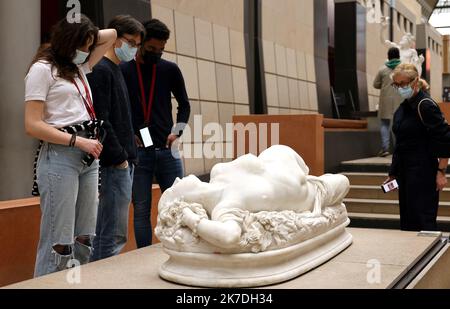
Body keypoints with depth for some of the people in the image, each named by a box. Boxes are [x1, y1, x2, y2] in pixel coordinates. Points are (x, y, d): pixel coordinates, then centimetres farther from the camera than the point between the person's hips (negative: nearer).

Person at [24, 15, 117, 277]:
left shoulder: (79, 67, 18)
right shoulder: (42, 69, -3)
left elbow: (111, 35, 27)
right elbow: (33, 125, -10)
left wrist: (85, 38, 15)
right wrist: (78, 141, -14)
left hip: (88, 158, 8)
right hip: (60, 157, -8)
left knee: (85, 239, 8)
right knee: (59, 242, -8)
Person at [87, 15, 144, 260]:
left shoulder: (115, 71, 20)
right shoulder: (100, 70, -9)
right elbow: (100, 121, -17)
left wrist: (128, 153, 13)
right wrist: (120, 157, -14)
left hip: (122, 162, 9)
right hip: (114, 165, -9)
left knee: (105, 233, 12)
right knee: (113, 236, -6)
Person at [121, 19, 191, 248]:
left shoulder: (170, 70, 7)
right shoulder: (123, 71, 2)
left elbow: (184, 105, 14)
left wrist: (177, 131, 0)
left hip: (167, 150, 2)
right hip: (137, 151, -2)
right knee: (141, 210, 2)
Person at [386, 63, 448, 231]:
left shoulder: (425, 106, -14)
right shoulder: (403, 107, 12)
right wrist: (393, 173, 19)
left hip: (423, 172, -9)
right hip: (405, 170, 9)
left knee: (423, 221, -6)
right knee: (407, 220, 12)